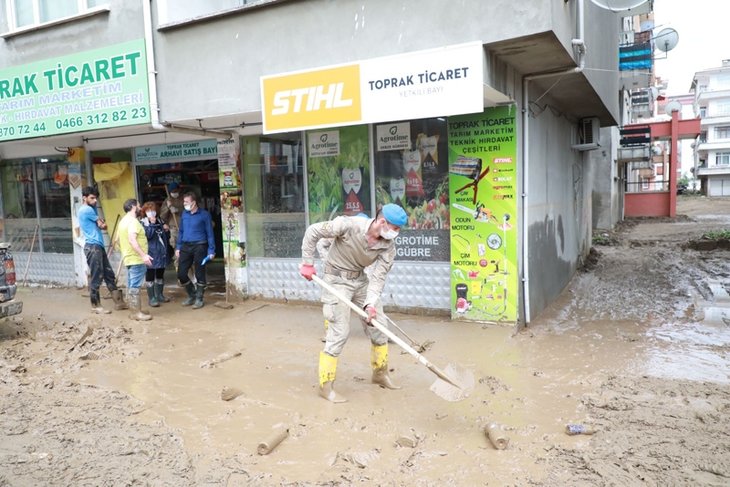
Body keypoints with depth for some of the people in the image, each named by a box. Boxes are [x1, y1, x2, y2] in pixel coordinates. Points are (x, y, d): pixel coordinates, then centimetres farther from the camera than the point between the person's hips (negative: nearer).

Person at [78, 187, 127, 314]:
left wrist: (100, 222, -4)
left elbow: (100, 224, 16)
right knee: (96, 278, -4)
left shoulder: (90, 209, 20)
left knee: (109, 275, 10)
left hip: (98, 246, 10)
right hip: (92, 247, -10)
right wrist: (101, 223, 14)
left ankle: (119, 302, 14)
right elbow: (103, 225, -6)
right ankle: (96, 306, 5)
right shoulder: (87, 210, -12)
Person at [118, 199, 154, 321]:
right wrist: (143, 255, -33)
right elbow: (132, 240, -28)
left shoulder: (124, 221, 17)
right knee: (135, 286, -8)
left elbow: (119, 240, 23)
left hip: (129, 258, 10)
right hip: (136, 259, -10)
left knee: (131, 286, 12)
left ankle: (134, 311, 18)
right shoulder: (133, 221, -16)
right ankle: (137, 313, -6)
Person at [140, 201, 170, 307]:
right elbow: (147, 235, -20)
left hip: (162, 253, 6)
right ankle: (151, 298, 4)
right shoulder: (143, 223, -5)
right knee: (150, 276, -1)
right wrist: (152, 224, -22)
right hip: (151, 254, -6)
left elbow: (166, 237, 19)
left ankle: (159, 295, 27)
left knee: (160, 275, 15)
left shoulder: (160, 221, 12)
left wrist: (167, 230, -1)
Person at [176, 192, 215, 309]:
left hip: (199, 246, -5)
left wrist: (211, 250, -8)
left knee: (199, 274, 3)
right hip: (185, 246, 5)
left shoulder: (204, 215, -4)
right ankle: (191, 295, 24)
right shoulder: (184, 214, 11)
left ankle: (199, 299, 17)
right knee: (181, 273, 3)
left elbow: (210, 233, -4)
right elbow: (181, 231, 18)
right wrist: (178, 247, 12)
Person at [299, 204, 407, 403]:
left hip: (361, 279, 6)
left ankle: (380, 374, 30)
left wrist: (371, 304, -28)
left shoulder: (388, 246, -13)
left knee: (378, 325, 9)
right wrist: (307, 263, -14)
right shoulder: (349, 225, -28)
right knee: (339, 331, -10)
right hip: (338, 278, -6)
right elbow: (313, 231, -18)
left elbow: (378, 277, -14)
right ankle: (325, 386, 2)